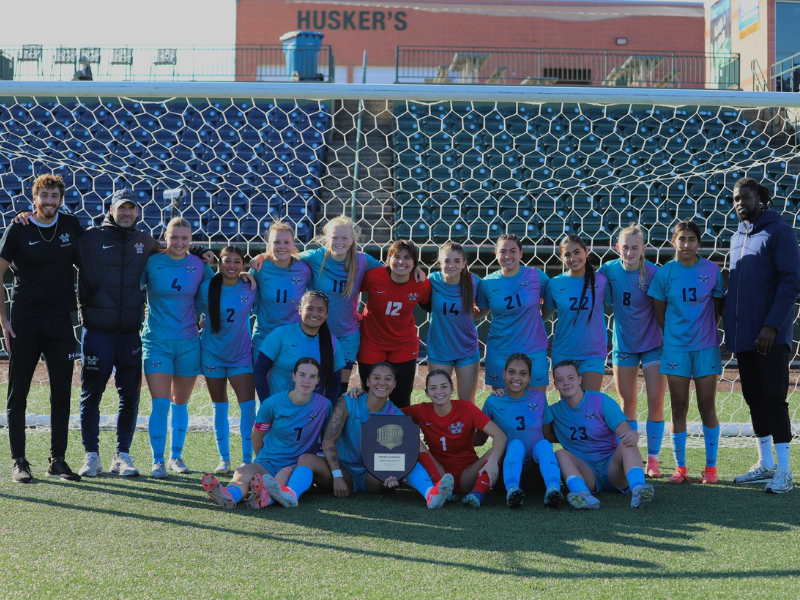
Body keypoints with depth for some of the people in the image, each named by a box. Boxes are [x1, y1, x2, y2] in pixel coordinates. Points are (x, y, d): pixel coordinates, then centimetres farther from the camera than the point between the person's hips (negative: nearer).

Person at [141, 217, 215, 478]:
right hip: (157, 341, -2)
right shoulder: (152, 262, -5)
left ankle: (176, 456, 24)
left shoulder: (199, 265, 2)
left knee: (180, 403, 11)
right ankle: (158, 461, 1)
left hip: (188, 342, 2)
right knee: (160, 403, -9)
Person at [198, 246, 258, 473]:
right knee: (219, 409, 9)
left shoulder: (250, 289, -7)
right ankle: (224, 459, 19)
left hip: (241, 354, -1)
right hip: (212, 354, 1)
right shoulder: (206, 287, -7)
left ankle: (247, 459, -1)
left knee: (248, 406, -10)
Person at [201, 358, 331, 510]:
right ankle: (230, 494, -69)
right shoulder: (273, 403, -2)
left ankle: (267, 496, -71)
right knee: (243, 472, -34)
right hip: (267, 464, 0)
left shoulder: (323, 405, -1)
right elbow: (257, 435, 11)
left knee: (286, 473, -38)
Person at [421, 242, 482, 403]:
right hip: (439, 349, 0)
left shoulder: (474, 282, -12)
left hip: (467, 349, 0)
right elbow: (427, 306, 1)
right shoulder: (433, 281, -13)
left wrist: (473, 314, -12)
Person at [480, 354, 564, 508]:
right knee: (516, 443, -32)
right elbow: (479, 440, 3)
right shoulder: (493, 401, 0)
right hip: (510, 460, -1)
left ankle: (553, 490, -56)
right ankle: (511, 489, -58)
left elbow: (549, 434, 10)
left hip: (537, 462, 1)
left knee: (543, 443, -30)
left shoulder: (539, 397, 5)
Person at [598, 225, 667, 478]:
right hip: (624, 345, 2)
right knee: (628, 403, 7)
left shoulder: (653, 272, -15)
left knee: (655, 402, -4)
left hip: (653, 344, -2)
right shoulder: (609, 271, -8)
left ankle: (652, 459, 7)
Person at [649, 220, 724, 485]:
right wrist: (672, 335, 5)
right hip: (675, 347, 0)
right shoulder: (665, 273, -1)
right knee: (679, 408, 4)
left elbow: (718, 306, 7)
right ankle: (680, 467, 11)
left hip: (706, 346, 0)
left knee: (707, 407, 4)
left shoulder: (712, 270, -2)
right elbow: (660, 311, 6)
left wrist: (706, 331, 4)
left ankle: (711, 466, 13)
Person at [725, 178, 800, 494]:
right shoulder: (737, 238, 15)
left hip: (771, 335, -7)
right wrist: (730, 325, 10)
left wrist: (772, 325, -19)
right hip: (743, 336, 7)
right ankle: (765, 464, 20)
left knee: (773, 398, -6)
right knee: (755, 399, 11)